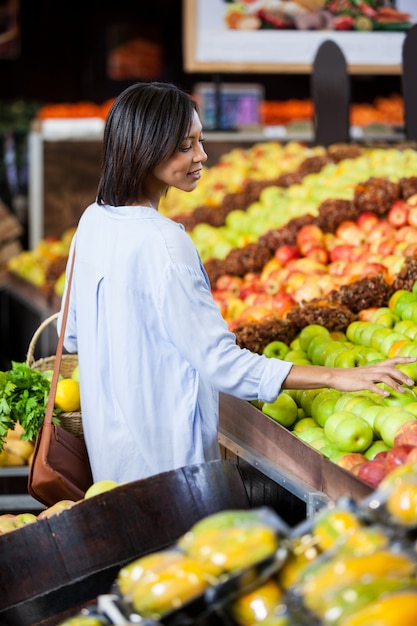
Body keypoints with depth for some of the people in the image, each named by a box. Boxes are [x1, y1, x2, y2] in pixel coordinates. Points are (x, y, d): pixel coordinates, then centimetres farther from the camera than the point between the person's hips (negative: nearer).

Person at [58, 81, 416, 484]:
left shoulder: (94, 219, 1)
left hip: (107, 431, 9)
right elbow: (222, 363, -26)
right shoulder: (162, 244, -26)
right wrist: (337, 378, -28)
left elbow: (72, 334, 12)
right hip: (160, 448, -8)